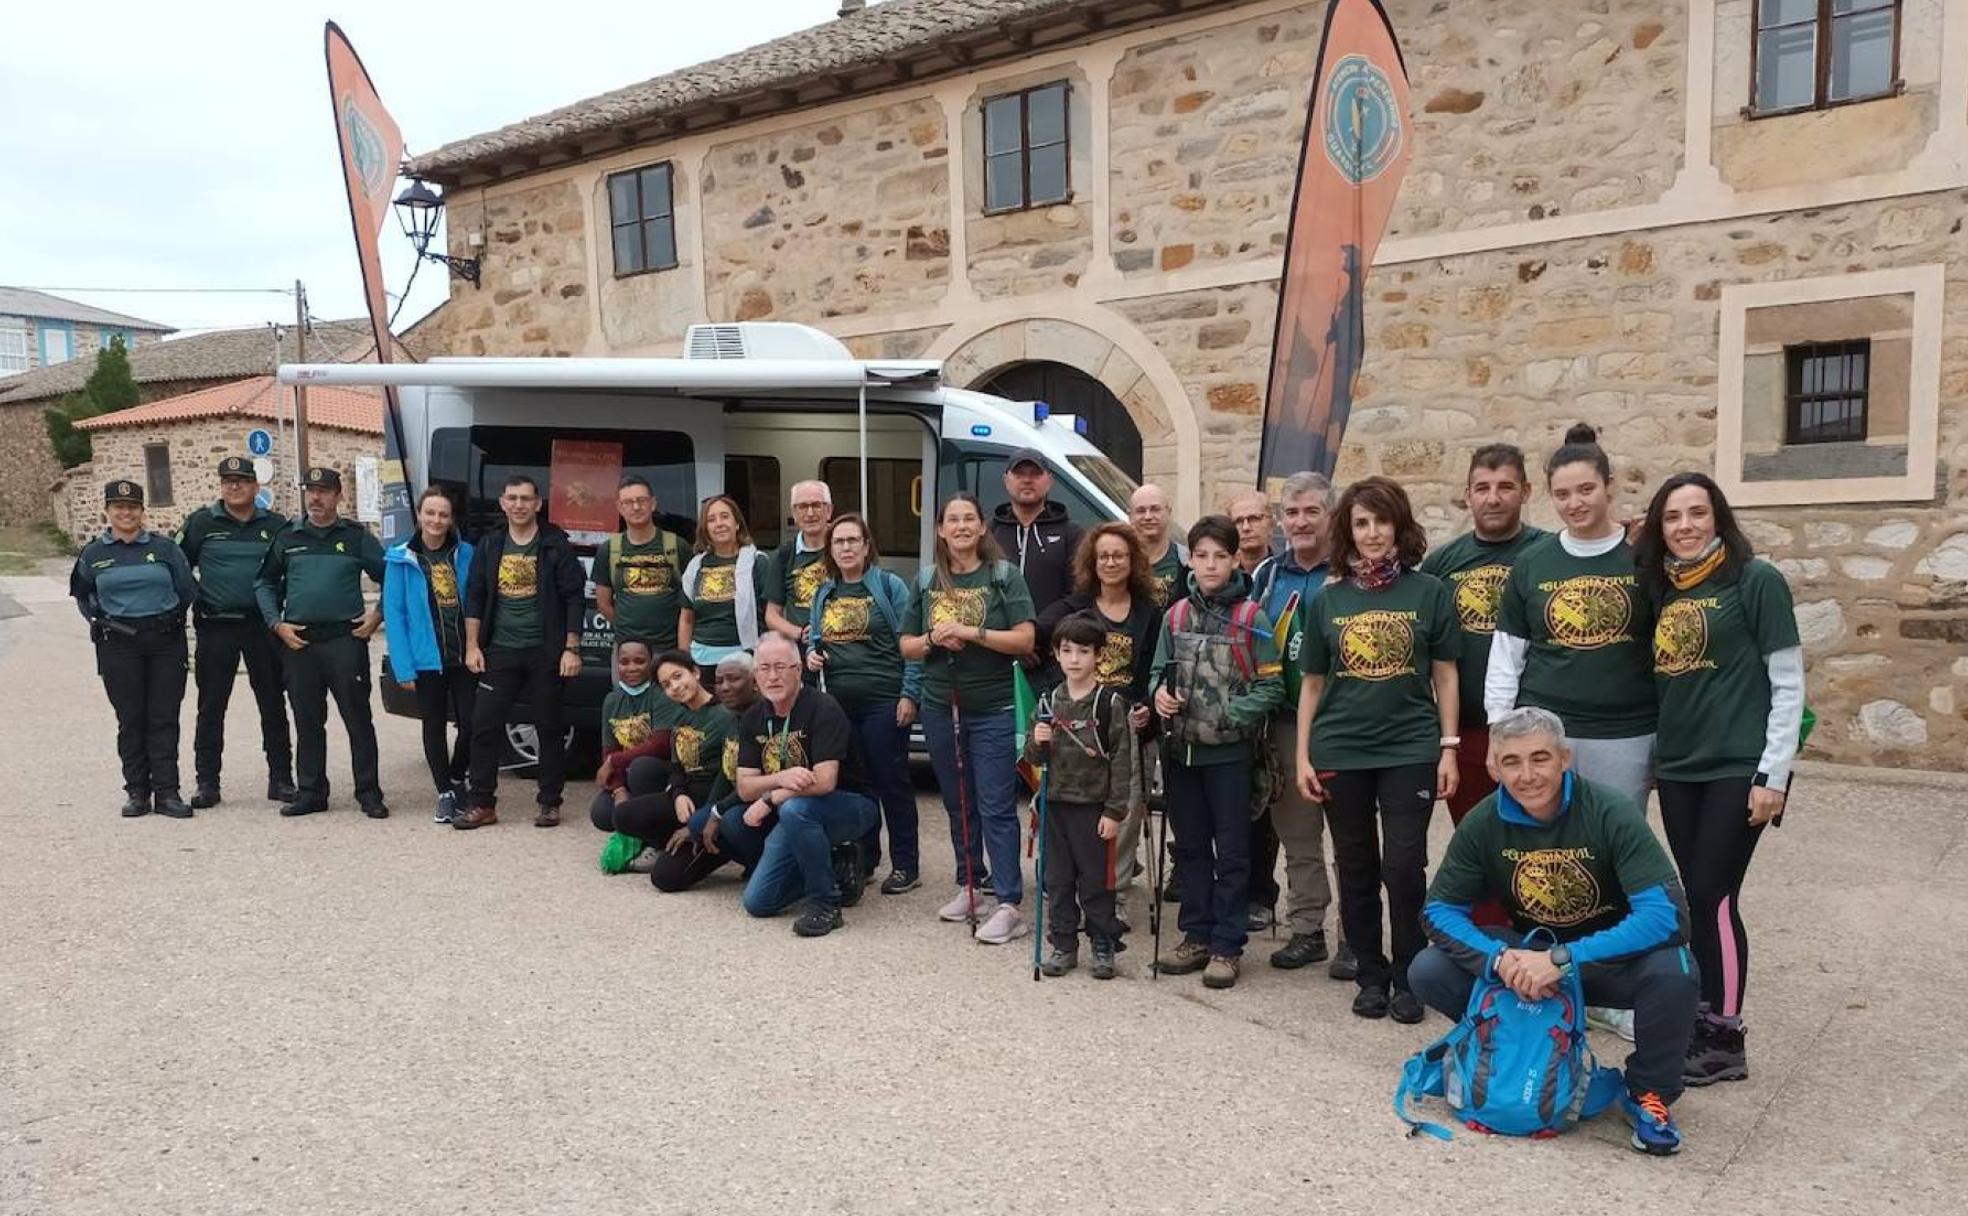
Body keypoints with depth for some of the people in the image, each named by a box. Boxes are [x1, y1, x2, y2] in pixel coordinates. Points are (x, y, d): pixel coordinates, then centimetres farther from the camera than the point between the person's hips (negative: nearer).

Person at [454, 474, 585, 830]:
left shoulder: (555, 545, -1)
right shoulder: (489, 545, 9)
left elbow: (574, 598, -3)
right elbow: (474, 598, 11)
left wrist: (572, 649, -8)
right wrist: (472, 646, 3)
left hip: (546, 653, -3)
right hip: (500, 651, 3)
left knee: (549, 728, 4)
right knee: (484, 725, -1)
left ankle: (550, 803, 14)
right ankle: (481, 804, 8)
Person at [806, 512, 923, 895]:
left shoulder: (889, 586, -3)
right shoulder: (823, 594, 13)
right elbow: (816, 641, 24)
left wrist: (909, 694, -14)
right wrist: (812, 655, 1)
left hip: (884, 702, -5)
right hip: (839, 703, 6)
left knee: (891, 782, -1)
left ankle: (905, 866, 8)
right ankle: (862, 859, 25)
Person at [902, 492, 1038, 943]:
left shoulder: (1004, 576, -3)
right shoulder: (927, 581, 9)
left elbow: (1025, 639, -10)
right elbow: (907, 647, 10)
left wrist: (972, 633, -19)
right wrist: (934, 639, -10)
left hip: (993, 710, -4)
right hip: (940, 708, 5)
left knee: (996, 807, -6)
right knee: (958, 804, 13)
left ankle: (1009, 905, -4)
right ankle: (968, 887, 25)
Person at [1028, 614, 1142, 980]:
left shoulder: (1111, 703, -8)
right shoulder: (1050, 702, 6)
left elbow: (1122, 761, -9)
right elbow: (1034, 759, 11)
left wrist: (1115, 812, -11)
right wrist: (1037, 742, -12)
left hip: (1094, 806, -4)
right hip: (1055, 803, 4)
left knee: (1096, 881, 5)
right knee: (1057, 880, 10)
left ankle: (1103, 946, 19)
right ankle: (1063, 945, 22)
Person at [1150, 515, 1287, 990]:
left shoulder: (1252, 618, -7)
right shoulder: (1176, 615, 5)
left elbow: (1271, 687, -7)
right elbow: (1160, 671, 14)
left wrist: (1226, 715, -18)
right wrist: (1160, 693, -8)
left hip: (1229, 752, -4)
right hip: (1181, 750, 4)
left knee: (1231, 852, 4)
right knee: (1190, 846, 14)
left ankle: (1227, 946, 14)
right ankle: (1196, 936, 26)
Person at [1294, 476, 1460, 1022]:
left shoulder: (1428, 592, 1)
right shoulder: (1327, 600, 6)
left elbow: (1445, 675, 4)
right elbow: (1311, 683, 9)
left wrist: (1449, 748, -1)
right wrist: (1303, 756, 4)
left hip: (1410, 750, -2)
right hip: (1340, 753, 2)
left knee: (1404, 865, -4)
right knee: (1356, 868, 9)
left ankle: (1408, 977, 14)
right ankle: (1371, 975, 24)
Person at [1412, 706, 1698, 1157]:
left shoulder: (1611, 814, -23)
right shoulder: (1484, 823, -13)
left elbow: (1666, 913, -31)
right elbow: (1439, 909, -8)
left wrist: (1564, 959, -37)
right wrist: (1498, 958, -29)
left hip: (1610, 956, -2)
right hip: (1527, 953, 3)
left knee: (1673, 972, -35)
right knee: (1427, 972, -19)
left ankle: (1650, 1093, -5)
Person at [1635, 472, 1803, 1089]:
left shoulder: (1755, 580, -7)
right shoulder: (1660, 588, 10)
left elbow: (1788, 683, -8)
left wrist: (1773, 775, -12)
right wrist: (1652, 753, 10)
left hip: (1739, 769, -5)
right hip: (1678, 768, 6)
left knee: (1713, 898, -5)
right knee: (1697, 899, 10)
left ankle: (1724, 1042, 8)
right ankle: (1702, 1019, 22)